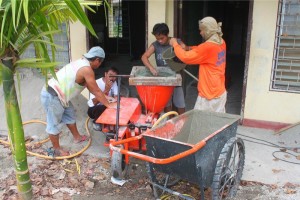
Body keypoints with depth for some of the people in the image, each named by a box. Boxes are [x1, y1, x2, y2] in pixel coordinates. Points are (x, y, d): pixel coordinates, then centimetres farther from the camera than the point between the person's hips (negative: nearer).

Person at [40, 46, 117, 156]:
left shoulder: (82, 63, 10)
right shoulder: (86, 69, -21)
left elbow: (91, 87, 19)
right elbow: (96, 91, -15)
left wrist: (103, 97, 22)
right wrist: (109, 105, -5)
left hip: (56, 94, 10)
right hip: (52, 96, -10)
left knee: (70, 115, 23)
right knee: (55, 124, 6)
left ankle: (77, 137, 41)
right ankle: (57, 149, 22)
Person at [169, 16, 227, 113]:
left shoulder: (208, 47, -23)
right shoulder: (221, 42, 5)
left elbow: (185, 57, -17)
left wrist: (175, 44, -2)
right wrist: (188, 48, 8)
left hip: (209, 94, -9)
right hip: (221, 92, 9)